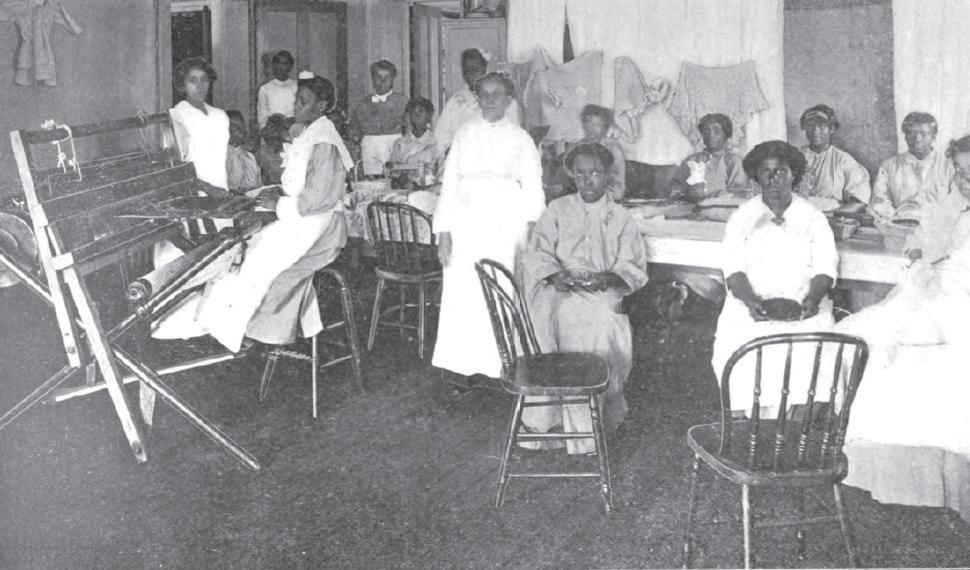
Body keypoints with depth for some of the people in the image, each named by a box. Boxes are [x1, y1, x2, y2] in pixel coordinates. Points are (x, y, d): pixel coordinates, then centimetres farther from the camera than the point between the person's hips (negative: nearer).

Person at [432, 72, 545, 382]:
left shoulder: (519, 138, 8)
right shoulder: (465, 133, 12)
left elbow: (533, 188, 7)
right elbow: (449, 181, 10)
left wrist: (529, 225, -7)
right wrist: (444, 231, 2)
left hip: (504, 225, -1)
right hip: (465, 222, 2)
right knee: (460, 291, -2)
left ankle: (496, 365, 3)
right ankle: (461, 365, 7)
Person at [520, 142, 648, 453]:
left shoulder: (621, 218, 15)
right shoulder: (557, 210, 16)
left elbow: (633, 266, 6)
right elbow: (537, 254, 7)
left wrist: (607, 278, -16)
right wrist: (555, 275, -15)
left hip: (603, 294, 0)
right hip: (561, 290, 0)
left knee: (602, 326, -32)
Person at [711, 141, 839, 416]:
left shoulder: (813, 218, 13)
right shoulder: (742, 217, 12)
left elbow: (826, 268, 3)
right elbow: (733, 269, 0)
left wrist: (813, 299, -19)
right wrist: (751, 300, -20)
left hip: (803, 304, 1)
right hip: (750, 301, 0)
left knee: (818, 349, -28)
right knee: (736, 346, -29)